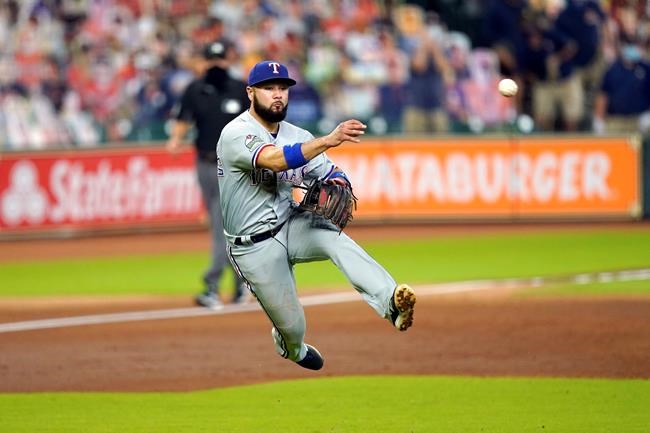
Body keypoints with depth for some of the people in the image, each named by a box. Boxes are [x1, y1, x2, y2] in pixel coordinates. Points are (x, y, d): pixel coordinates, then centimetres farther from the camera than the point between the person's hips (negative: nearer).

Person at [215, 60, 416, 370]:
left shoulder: (296, 136, 4)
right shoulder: (236, 134, -18)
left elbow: (329, 173, 5)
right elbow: (275, 160, -36)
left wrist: (337, 183, -21)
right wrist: (329, 140, -47)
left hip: (291, 225, 5)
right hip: (255, 247, -5)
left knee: (336, 240, -29)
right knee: (292, 326, 3)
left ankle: (391, 303, -49)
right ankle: (293, 349, 43)